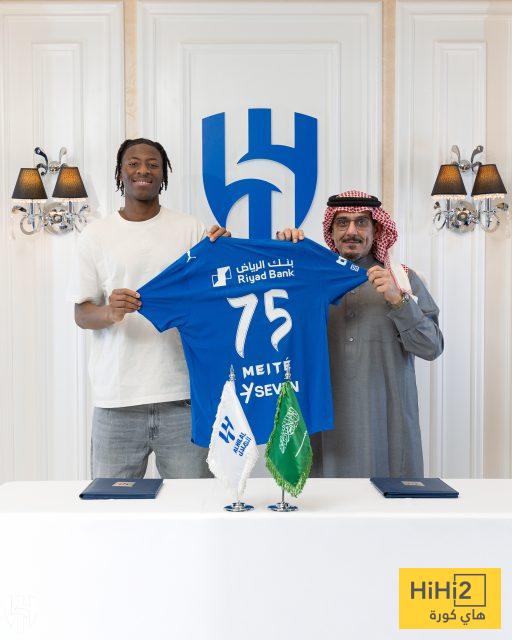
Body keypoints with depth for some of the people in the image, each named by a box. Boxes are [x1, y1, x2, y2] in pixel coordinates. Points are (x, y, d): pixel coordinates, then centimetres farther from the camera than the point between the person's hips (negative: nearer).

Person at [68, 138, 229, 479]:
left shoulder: (191, 229, 7)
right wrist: (110, 313, -15)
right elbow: (81, 313, 7)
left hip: (182, 396, 0)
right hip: (117, 400, 0)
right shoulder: (96, 235, 7)